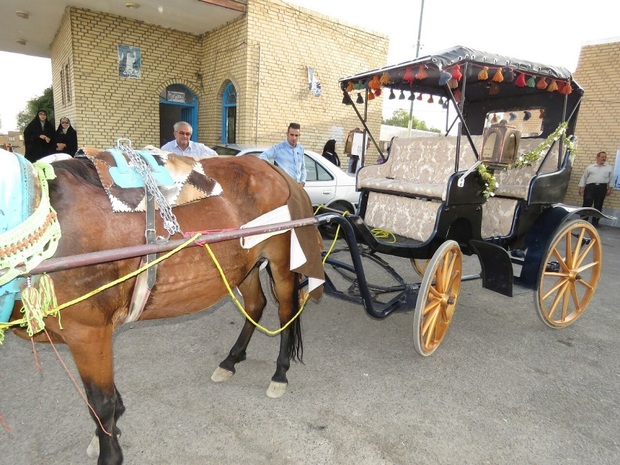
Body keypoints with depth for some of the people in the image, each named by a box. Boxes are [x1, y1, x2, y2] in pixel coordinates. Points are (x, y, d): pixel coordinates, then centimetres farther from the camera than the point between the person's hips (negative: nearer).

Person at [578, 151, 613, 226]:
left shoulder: (609, 168, 14)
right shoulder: (590, 167, 11)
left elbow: (611, 179, 15)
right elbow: (584, 177, 10)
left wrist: (609, 188, 6)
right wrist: (581, 187, 2)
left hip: (602, 188, 1)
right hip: (590, 186, -1)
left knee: (598, 205, 3)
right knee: (587, 204, -9)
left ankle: (595, 221, 9)